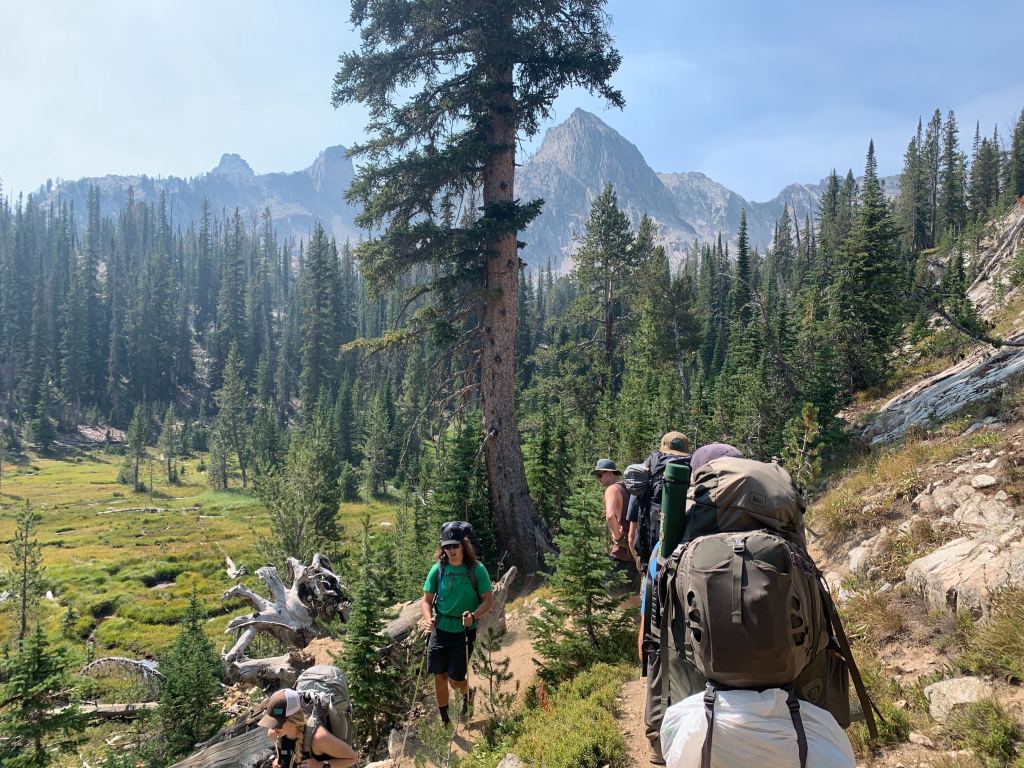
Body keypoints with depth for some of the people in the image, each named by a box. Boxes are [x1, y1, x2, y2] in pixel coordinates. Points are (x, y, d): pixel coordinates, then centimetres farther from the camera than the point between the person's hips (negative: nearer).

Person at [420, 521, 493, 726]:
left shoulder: (477, 569, -10)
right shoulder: (438, 569, -4)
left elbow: (487, 601, -7)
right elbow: (427, 599, 3)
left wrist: (474, 616, -25)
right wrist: (428, 618, -17)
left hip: (464, 632, -2)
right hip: (440, 630, 3)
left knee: (455, 680, 0)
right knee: (439, 677, 7)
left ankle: (467, 693, 36)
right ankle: (444, 720, 28)